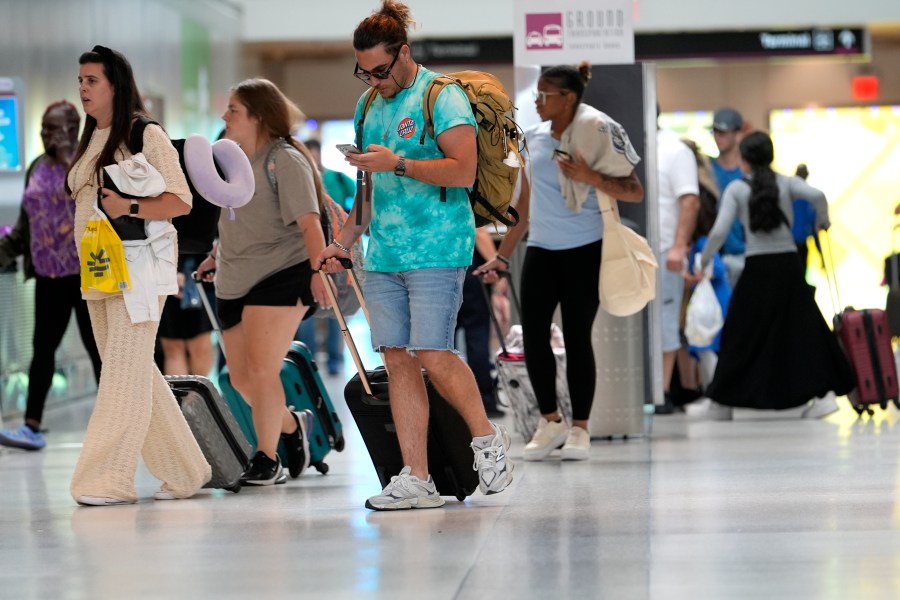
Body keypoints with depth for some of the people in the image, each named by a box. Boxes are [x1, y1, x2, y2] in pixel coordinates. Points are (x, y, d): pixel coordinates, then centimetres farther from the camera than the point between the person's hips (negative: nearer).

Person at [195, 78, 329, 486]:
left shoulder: (285, 160, -9)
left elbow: (308, 221, -18)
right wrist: (218, 256, 22)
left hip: (280, 277, -8)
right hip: (234, 284, 8)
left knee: (262, 370, -13)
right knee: (241, 379, 8)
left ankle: (267, 459, -3)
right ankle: (290, 425, 32)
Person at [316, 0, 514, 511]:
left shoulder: (443, 98, -5)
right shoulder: (370, 105, 18)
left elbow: (463, 170, -15)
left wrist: (398, 164, -19)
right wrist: (345, 240, 20)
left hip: (435, 252, -7)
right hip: (383, 254, 7)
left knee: (431, 353, -13)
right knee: (397, 358, 2)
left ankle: (488, 438, 10)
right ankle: (417, 480, 3)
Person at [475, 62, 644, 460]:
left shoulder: (596, 134, -8)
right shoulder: (533, 138, 9)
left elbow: (635, 192, -8)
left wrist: (591, 178, -22)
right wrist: (502, 255, 16)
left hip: (584, 251, -5)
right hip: (540, 249, 5)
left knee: (577, 338, -1)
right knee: (533, 334, 0)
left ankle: (579, 429, 12)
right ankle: (550, 421, 17)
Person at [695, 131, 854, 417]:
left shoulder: (736, 189, -1)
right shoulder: (787, 183, 4)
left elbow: (719, 232, -10)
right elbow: (817, 195, -16)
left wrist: (703, 261, 4)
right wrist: (823, 219, 4)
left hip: (757, 268, -2)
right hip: (789, 265, 2)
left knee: (743, 332, 7)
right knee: (802, 327, 8)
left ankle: (721, 397, 12)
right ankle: (824, 391, 0)